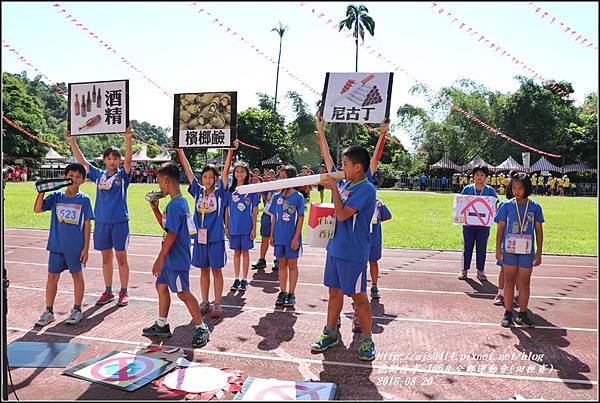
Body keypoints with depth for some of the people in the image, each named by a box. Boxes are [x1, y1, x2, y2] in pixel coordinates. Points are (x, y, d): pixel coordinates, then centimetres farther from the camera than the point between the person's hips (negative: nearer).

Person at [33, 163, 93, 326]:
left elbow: (87, 224, -4)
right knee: (52, 276, 9)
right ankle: (49, 311, 23)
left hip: (75, 247, -2)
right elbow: (37, 209, -7)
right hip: (56, 245, 3)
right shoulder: (56, 196, 2)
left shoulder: (84, 199, -4)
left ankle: (77, 310, 22)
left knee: (77, 275, 8)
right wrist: (42, 192, -19)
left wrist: (86, 248, -7)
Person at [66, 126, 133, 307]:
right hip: (101, 222, 4)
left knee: (121, 257, 4)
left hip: (120, 222, -3)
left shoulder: (123, 175, -2)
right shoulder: (98, 174, 7)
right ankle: (108, 291, 24)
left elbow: (128, 160, -18)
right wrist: (72, 141, 0)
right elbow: (81, 160, 7)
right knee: (106, 258, 12)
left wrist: (128, 139, -32)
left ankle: (124, 292, 14)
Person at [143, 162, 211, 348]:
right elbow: (165, 225, 21)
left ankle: (202, 329, 9)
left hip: (176, 259, -10)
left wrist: (160, 259, -20)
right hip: (171, 258, 10)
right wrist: (155, 208, 12)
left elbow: (171, 235, -24)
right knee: (161, 286, 17)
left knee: (183, 293, -2)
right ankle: (162, 325, 30)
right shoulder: (181, 202, 10)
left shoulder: (175, 205, -21)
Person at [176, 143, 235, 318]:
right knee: (204, 271, 13)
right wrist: (180, 150, 3)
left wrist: (231, 150, -20)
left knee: (216, 271, 5)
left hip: (216, 237, -3)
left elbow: (226, 170, -12)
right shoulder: (198, 191, 5)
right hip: (200, 237, 3)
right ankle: (205, 303, 24)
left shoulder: (220, 192, -3)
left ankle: (217, 304, 14)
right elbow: (187, 170, 4)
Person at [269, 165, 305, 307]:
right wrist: (272, 235, 6)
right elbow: (274, 217, 10)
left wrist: (296, 237, -12)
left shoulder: (298, 197, -8)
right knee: (282, 264, 12)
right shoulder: (277, 197, 5)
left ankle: (291, 294, 17)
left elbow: (300, 218, -9)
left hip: (292, 238, -4)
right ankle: (282, 292, 23)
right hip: (279, 237, 4)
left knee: (292, 265, 7)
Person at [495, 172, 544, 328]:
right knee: (509, 281, 7)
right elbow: (500, 228, 3)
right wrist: (498, 249, -1)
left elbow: (539, 231, 4)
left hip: (527, 251, 0)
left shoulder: (535, 207, 0)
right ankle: (508, 313, 16)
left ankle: (522, 314, 20)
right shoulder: (507, 206, 0)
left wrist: (539, 253, 2)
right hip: (509, 250, 0)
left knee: (524, 282, 8)